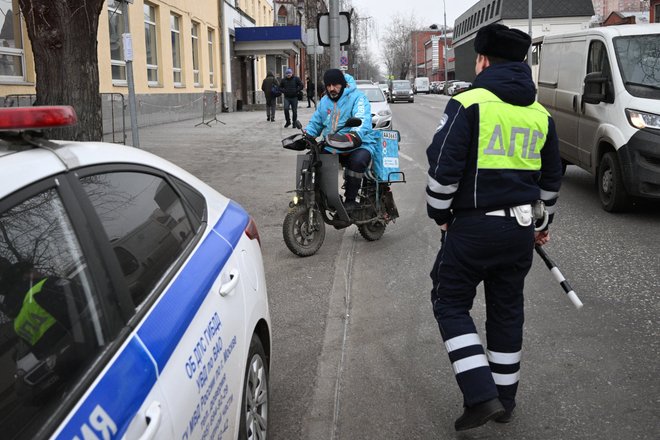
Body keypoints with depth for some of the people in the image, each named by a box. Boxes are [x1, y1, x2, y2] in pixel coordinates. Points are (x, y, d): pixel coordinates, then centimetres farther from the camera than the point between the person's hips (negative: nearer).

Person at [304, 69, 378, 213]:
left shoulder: (357, 97, -8)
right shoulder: (324, 101, 16)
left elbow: (363, 120, -25)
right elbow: (315, 122, 22)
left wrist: (354, 136, -46)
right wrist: (306, 135, -1)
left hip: (359, 144, -6)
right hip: (331, 146, 6)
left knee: (357, 161, -37)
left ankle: (350, 200, -20)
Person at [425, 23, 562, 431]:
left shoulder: (469, 104, -10)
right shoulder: (541, 114, 10)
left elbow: (443, 168, -15)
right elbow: (551, 178, 19)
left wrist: (440, 214, 1)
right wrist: (542, 222, 31)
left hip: (473, 227, -6)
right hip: (520, 229, 6)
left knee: (450, 303, 7)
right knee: (507, 310, 16)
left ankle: (481, 396, -1)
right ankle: (505, 400, 27)